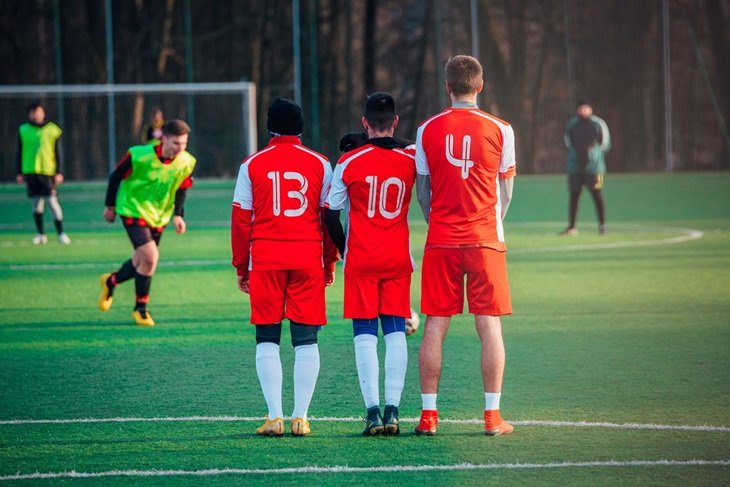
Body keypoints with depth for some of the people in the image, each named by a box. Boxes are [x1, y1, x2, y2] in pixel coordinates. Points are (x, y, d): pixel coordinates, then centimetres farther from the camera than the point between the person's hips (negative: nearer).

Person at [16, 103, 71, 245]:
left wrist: (59, 172, -2)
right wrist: (20, 173, 8)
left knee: (52, 201, -8)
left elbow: (58, 153, 3)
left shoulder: (52, 130, 1)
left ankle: (60, 233, -2)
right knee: (37, 203, 6)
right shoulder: (23, 130, 5)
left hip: (48, 172, -2)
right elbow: (20, 153, 11)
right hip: (31, 172, 2)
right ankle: (40, 234, 15)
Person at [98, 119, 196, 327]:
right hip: (133, 210, -6)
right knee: (150, 256, -19)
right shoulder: (138, 156, -24)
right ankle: (140, 308, -2)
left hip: (159, 216, 6)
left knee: (142, 262, 12)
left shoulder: (187, 162, -11)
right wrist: (110, 206, -1)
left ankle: (111, 281, 43)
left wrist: (178, 214, -6)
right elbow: (116, 176, -10)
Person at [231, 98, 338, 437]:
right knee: (305, 340, 4)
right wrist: (330, 263, 15)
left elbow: (241, 219, 3)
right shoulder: (320, 165, 4)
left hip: (265, 259, 0)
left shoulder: (252, 165, 3)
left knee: (267, 339, 5)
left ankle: (275, 417, -2)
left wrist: (241, 266, 11)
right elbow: (328, 218, 6)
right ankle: (300, 416, -1)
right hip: (308, 257, 0)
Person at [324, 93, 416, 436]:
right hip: (398, 259, 2)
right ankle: (392, 410, -2)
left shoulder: (349, 162, -6)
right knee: (396, 332, 6)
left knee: (365, 334, 1)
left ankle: (373, 411, -7)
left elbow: (330, 214, 0)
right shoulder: (410, 161, -1)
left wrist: (344, 250, 13)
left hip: (361, 260, -2)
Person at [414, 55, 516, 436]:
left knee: (435, 326, 4)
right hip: (485, 240, -1)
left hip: (441, 240, 1)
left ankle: (428, 414, 3)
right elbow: (505, 192, 7)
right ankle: (492, 416, 1)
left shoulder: (428, 130, 1)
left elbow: (422, 191, 7)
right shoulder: (499, 130, -2)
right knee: (489, 326, 2)